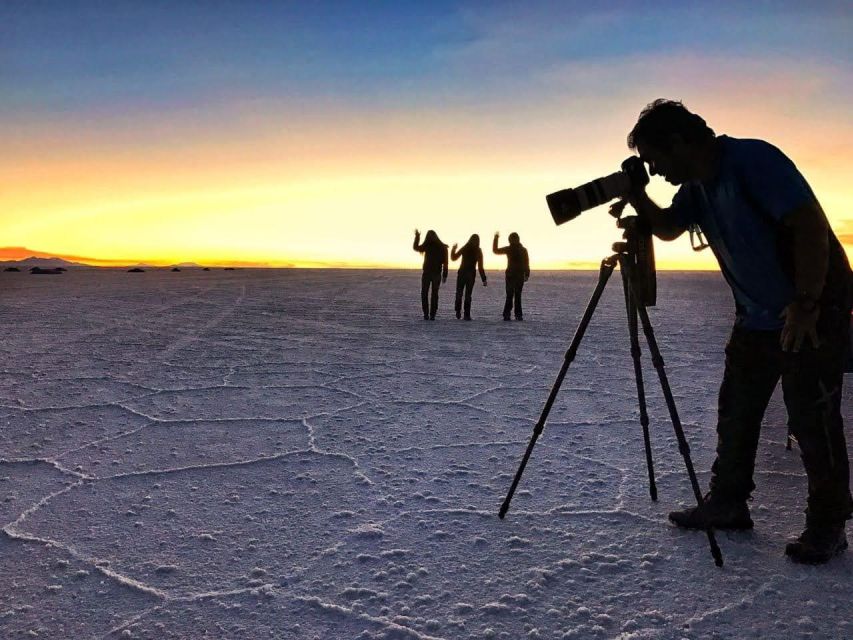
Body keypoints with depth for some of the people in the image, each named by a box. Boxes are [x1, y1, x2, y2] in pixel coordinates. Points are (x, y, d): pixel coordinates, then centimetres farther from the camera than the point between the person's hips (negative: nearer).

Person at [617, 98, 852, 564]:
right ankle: (727, 503, 22)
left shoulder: (753, 160, -19)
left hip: (813, 313, -8)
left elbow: (811, 225, -24)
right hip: (757, 317, 8)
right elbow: (668, 228, 18)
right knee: (735, 413, 10)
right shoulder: (697, 186, 5)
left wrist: (805, 303, -23)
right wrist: (637, 199, -1)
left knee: (812, 420, -3)